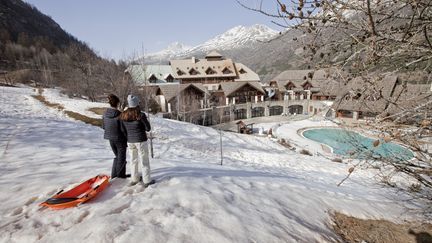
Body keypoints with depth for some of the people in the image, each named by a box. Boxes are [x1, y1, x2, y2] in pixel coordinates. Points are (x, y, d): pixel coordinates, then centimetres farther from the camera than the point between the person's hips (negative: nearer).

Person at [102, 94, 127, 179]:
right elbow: (123, 128, -18)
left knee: (117, 156, 24)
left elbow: (103, 126, 4)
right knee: (121, 157, 14)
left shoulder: (105, 114, -5)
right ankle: (120, 174, 27)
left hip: (110, 138, 6)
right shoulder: (119, 115, -23)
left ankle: (114, 174, 30)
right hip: (120, 138, -6)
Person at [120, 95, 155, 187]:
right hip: (141, 140, -5)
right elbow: (148, 128, -11)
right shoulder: (141, 115, -19)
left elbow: (123, 130, 2)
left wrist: (128, 139, 14)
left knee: (133, 160, 20)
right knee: (144, 161, 7)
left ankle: (134, 179, 32)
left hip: (130, 141, 5)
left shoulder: (123, 115, -4)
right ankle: (146, 181, 15)